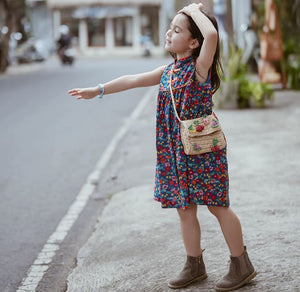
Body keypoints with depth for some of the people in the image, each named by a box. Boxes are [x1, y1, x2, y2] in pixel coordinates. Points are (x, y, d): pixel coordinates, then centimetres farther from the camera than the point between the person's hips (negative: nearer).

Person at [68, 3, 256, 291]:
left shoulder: (199, 67, -13)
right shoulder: (168, 71, 10)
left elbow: (211, 34, -31)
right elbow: (133, 80, 17)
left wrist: (194, 10, -16)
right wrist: (98, 90, 18)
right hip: (175, 152, 8)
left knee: (217, 206, 0)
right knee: (184, 209, 13)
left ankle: (241, 265, 12)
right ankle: (194, 265, 27)